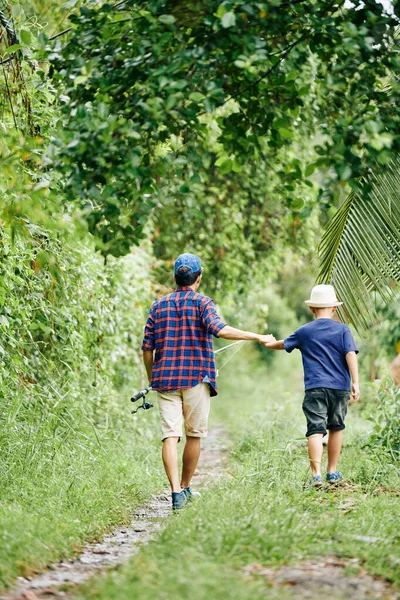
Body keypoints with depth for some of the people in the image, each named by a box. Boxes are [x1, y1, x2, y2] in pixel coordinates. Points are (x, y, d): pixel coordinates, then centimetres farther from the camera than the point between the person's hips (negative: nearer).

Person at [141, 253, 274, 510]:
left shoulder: (159, 305, 10)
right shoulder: (202, 302, -1)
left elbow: (147, 347, 8)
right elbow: (218, 329, -20)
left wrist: (151, 379, 21)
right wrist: (257, 336, -16)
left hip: (165, 379, 3)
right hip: (197, 377, -2)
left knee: (170, 435, -4)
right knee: (194, 435, 12)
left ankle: (176, 491, -17)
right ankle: (185, 487, 20)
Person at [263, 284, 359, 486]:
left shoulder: (305, 332, 7)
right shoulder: (342, 329, 4)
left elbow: (283, 344, 24)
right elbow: (351, 354, -7)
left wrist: (269, 344, 46)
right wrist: (355, 382, -8)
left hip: (315, 388, -1)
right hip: (340, 387, 1)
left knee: (316, 430, -9)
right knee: (336, 428, 18)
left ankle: (316, 474, -23)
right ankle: (332, 472, 25)